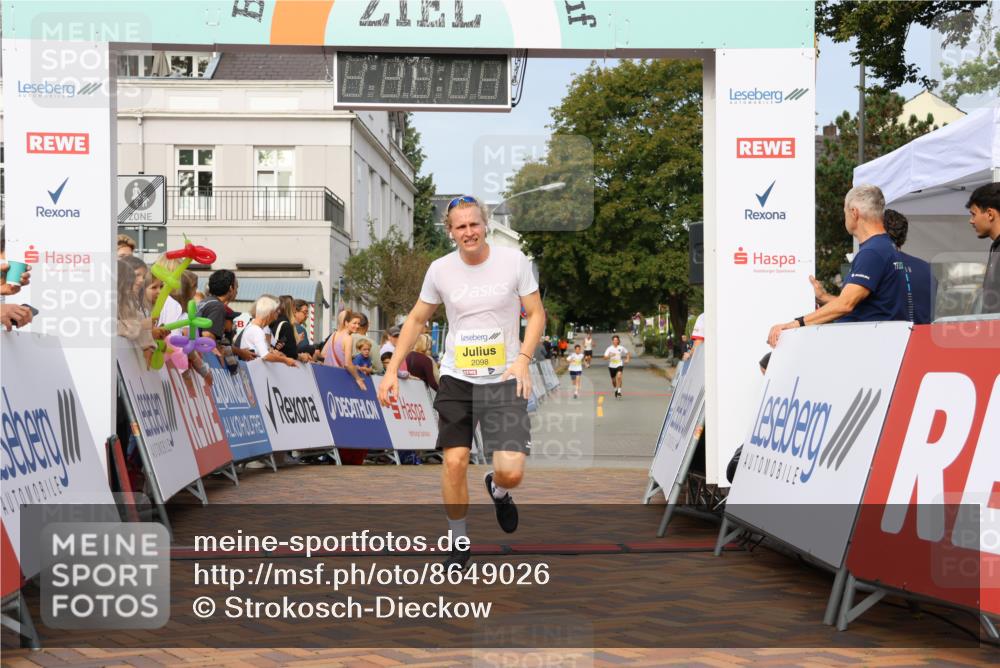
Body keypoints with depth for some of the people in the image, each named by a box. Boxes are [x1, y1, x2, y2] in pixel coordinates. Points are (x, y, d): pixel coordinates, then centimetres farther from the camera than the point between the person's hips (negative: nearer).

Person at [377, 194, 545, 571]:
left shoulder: (513, 260, -6)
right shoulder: (440, 269, -1)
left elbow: (536, 313, 2)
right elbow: (416, 319, 11)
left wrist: (523, 359, -13)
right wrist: (392, 370, 5)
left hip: (504, 380, -1)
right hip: (456, 380, 2)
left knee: (511, 472, -12)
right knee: (455, 462, -5)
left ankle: (498, 491, 27)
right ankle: (459, 542, 17)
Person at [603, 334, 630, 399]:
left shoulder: (621, 348, -2)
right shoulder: (609, 348, -5)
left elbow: (627, 353, 14)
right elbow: (605, 357, -11)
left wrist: (627, 359, 0)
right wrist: (610, 356, -29)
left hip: (619, 365, -1)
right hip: (612, 366, 1)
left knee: (619, 376, -27)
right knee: (613, 380, 13)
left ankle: (619, 391, -21)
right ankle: (616, 389, 43)